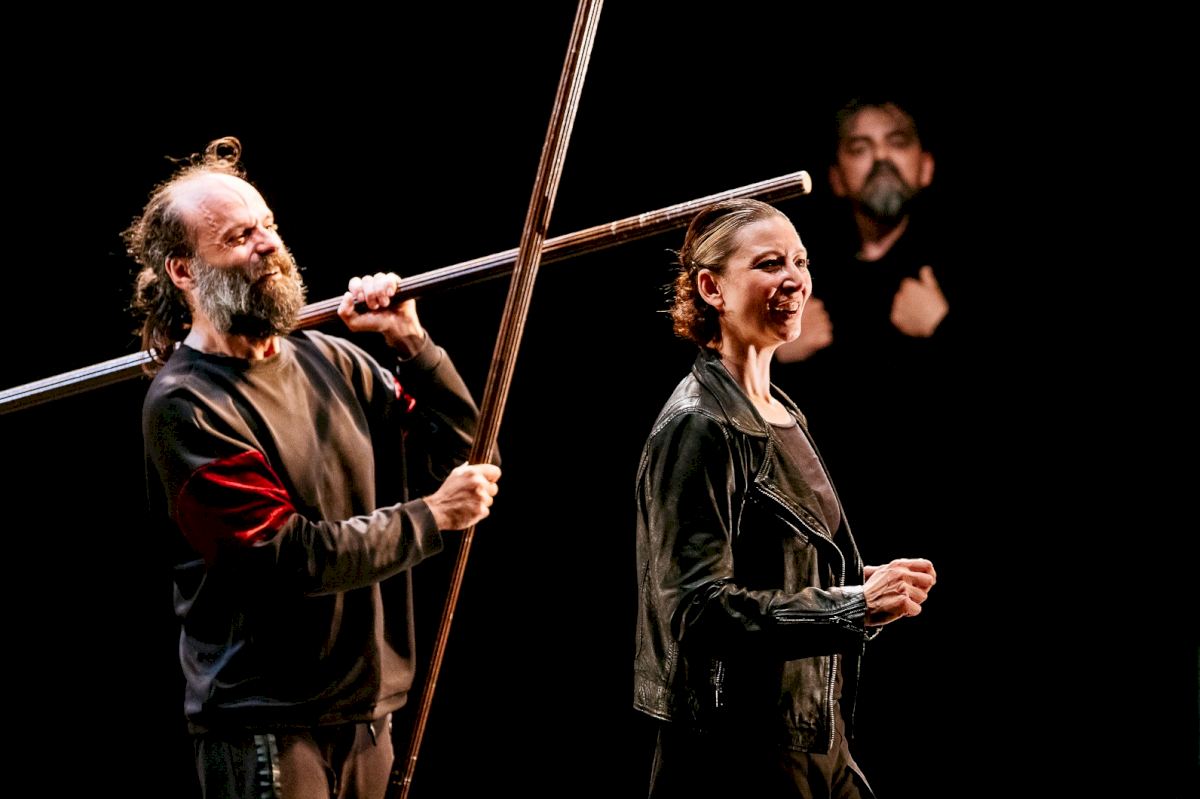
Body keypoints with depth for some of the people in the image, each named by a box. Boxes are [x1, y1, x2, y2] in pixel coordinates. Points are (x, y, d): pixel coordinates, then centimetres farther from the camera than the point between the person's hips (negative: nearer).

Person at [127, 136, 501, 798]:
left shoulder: (329, 360, 8)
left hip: (366, 710, 7)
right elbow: (293, 559, -19)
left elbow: (453, 450, 11)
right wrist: (432, 516, -11)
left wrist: (410, 342, -2)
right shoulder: (185, 404, -14)